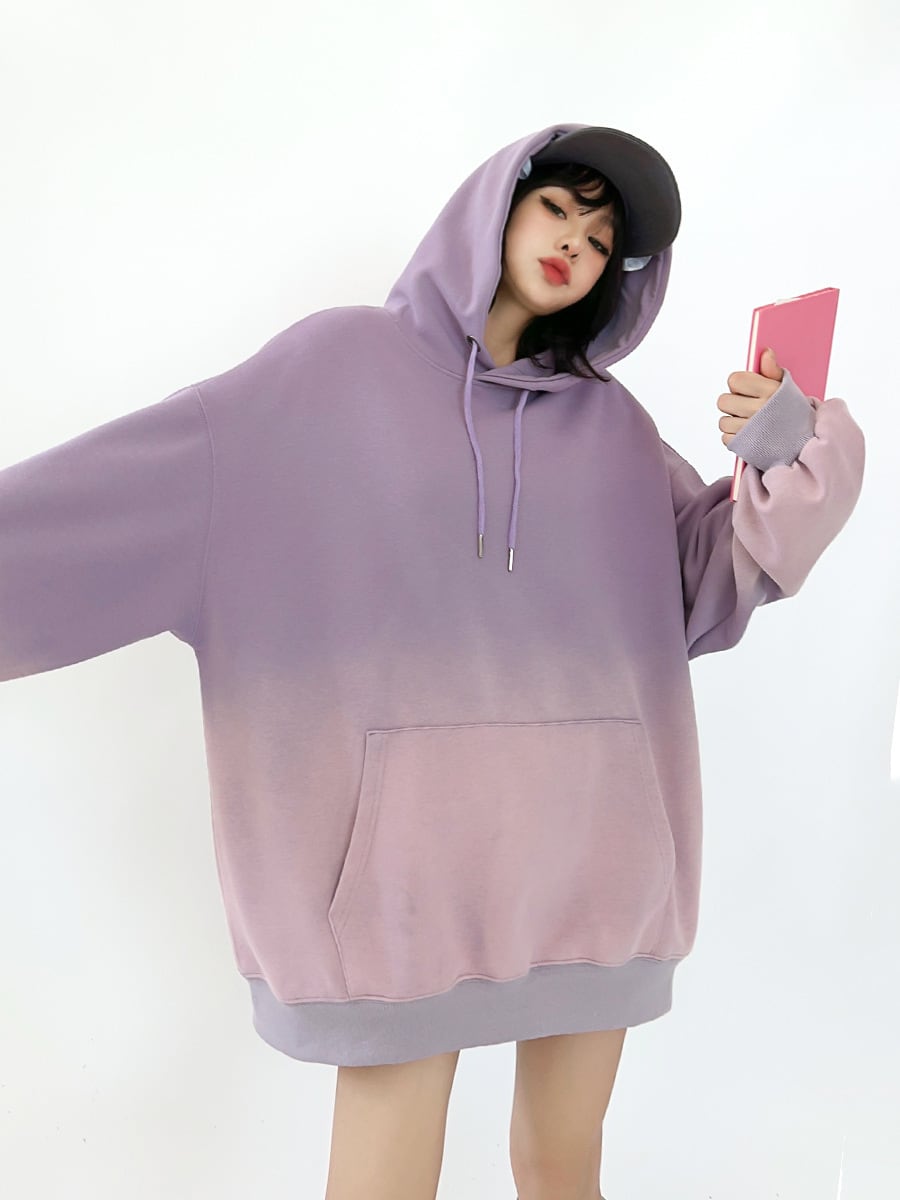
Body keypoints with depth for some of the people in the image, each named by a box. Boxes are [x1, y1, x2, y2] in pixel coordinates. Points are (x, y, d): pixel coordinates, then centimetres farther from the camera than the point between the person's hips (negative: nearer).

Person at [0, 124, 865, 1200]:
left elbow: (700, 594, 9)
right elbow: (116, 498, -1)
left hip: (593, 837, 4)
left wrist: (784, 467, -6)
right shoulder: (336, 366, 2)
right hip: (405, 838, -3)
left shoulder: (610, 425, 11)